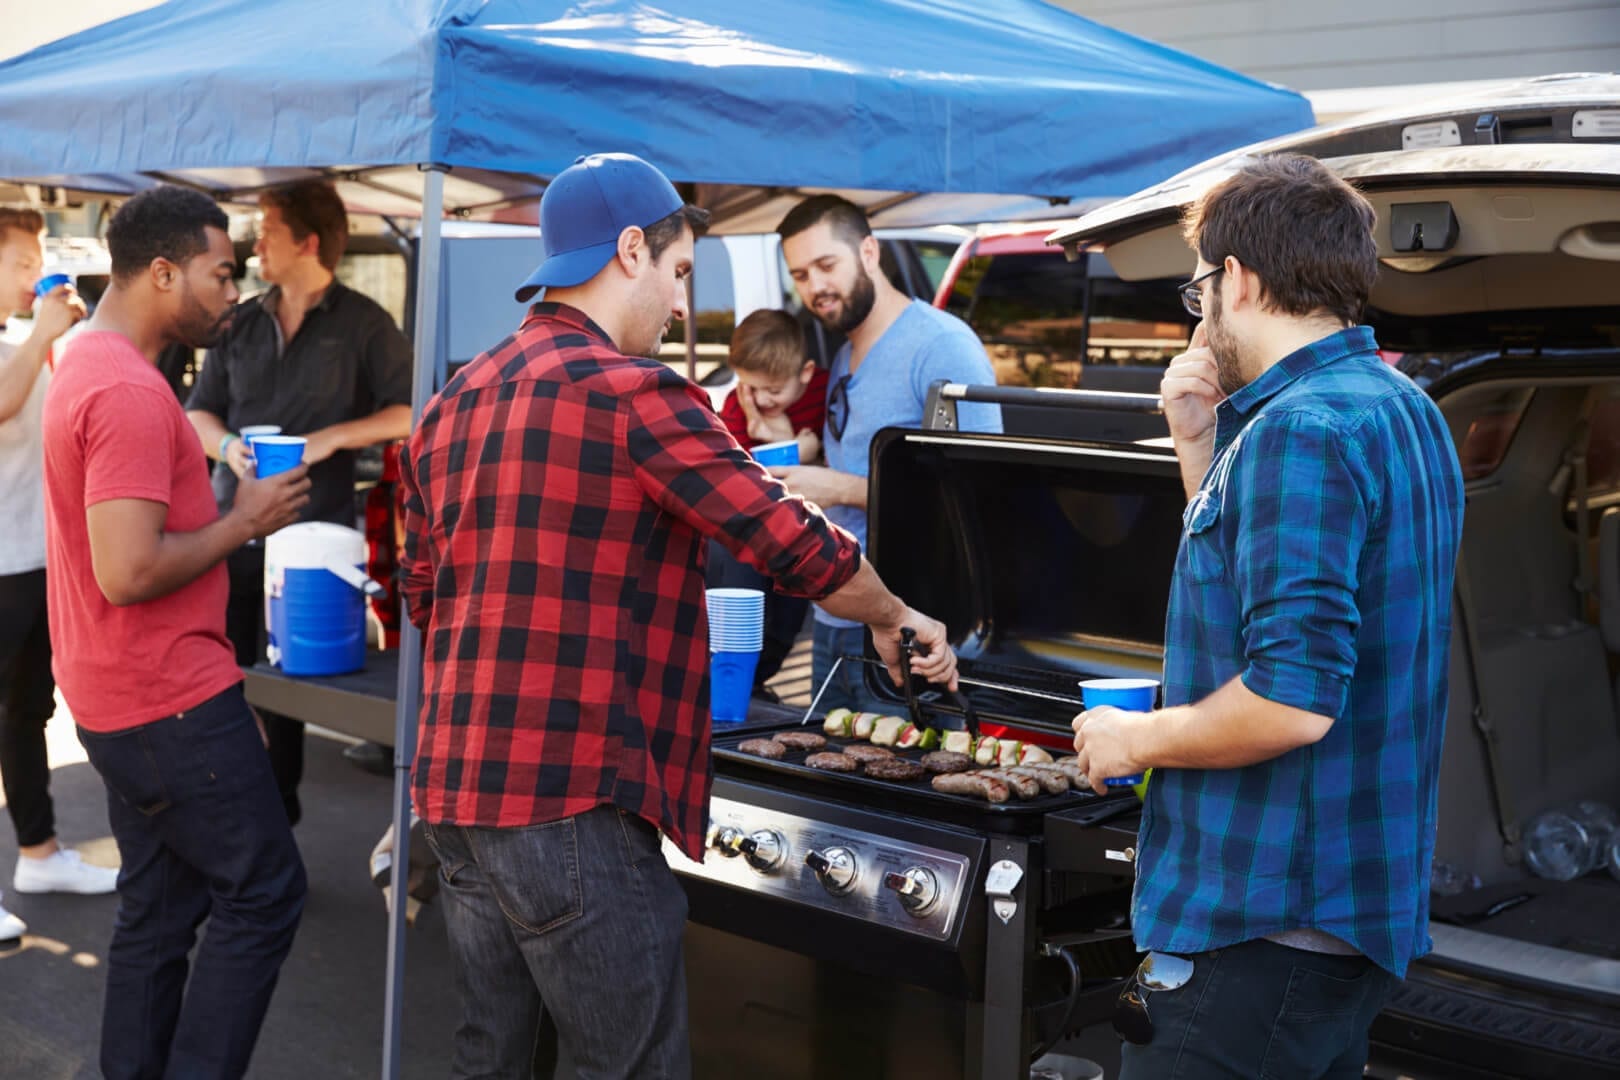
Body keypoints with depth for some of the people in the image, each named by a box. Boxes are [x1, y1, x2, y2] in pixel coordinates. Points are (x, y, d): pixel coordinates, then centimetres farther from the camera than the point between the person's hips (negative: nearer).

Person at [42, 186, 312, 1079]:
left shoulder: (85, 368, 13)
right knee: (265, 892, -1)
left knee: (159, 903, 15)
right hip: (170, 702, -10)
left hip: (119, 701, 10)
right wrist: (244, 522, -14)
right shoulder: (130, 392, -21)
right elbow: (128, 573, -26)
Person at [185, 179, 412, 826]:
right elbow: (198, 412, 15)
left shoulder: (363, 323, 0)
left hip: (313, 528, -4)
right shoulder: (242, 323, 12)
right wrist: (227, 445, -7)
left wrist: (332, 438, -16)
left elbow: (409, 413, -4)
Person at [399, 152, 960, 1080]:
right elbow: (793, 543, -10)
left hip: (455, 791, 9)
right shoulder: (629, 391, -12)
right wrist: (895, 618, 6)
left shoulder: (456, 402, 13)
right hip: (572, 801, -9)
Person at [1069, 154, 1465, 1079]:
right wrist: (1200, 448, 13)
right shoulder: (1404, 411, 13)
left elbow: (1292, 699, -26)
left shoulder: (1303, 428, -19)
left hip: (1267, 923, -10)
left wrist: (1137, 741, -11)